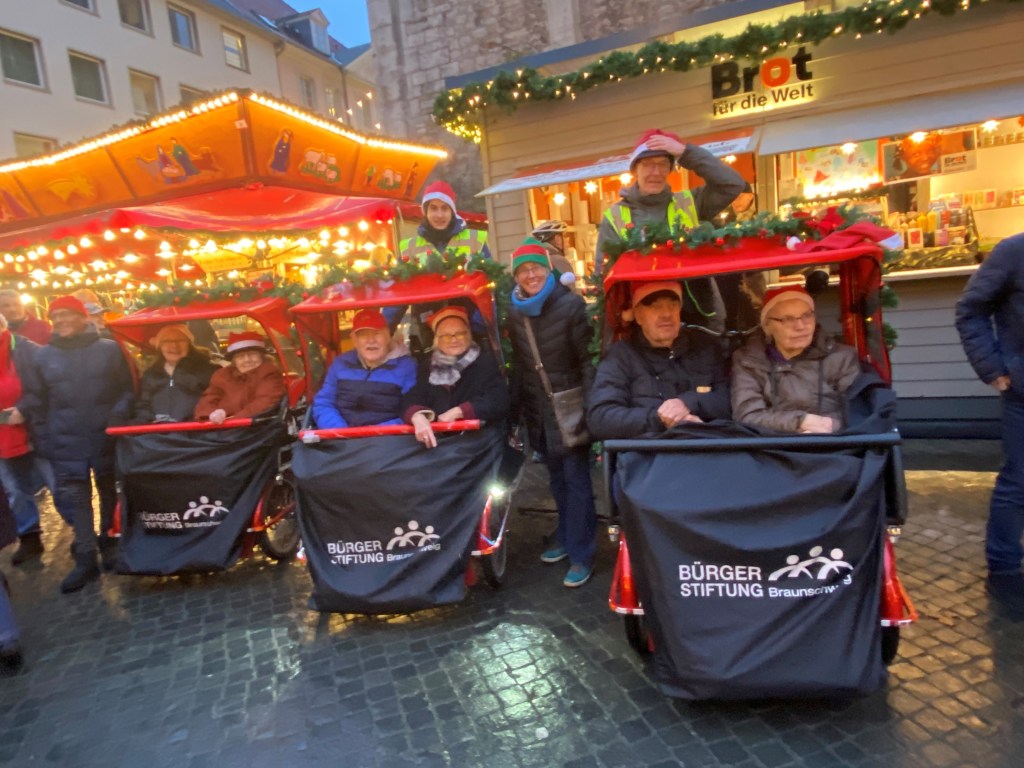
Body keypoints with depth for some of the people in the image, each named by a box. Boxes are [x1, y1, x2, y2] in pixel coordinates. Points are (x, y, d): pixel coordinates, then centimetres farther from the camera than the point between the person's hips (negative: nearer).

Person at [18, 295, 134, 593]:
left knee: (111, 495, 12)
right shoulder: (43, 355, 4)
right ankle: (85, 558, 9)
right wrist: (43, 439, 4)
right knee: (74, 500, 2)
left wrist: (118, 419, -11)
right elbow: (34, 401, 9)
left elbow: (128, 389, 0)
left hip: (107, 440, -2)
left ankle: (110, 544, 29)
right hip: (66, 444, 2)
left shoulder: (110, 349, -3)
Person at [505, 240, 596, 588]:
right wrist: (515, 409, 13)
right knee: (556, 477, 17)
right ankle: (566, 538, 33)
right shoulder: (515, 312, 5)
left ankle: (581, 554, 10)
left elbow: (588, 358, -12)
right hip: (538, 407, 6)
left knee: (576, 478, -1)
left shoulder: (571, 304, -12)